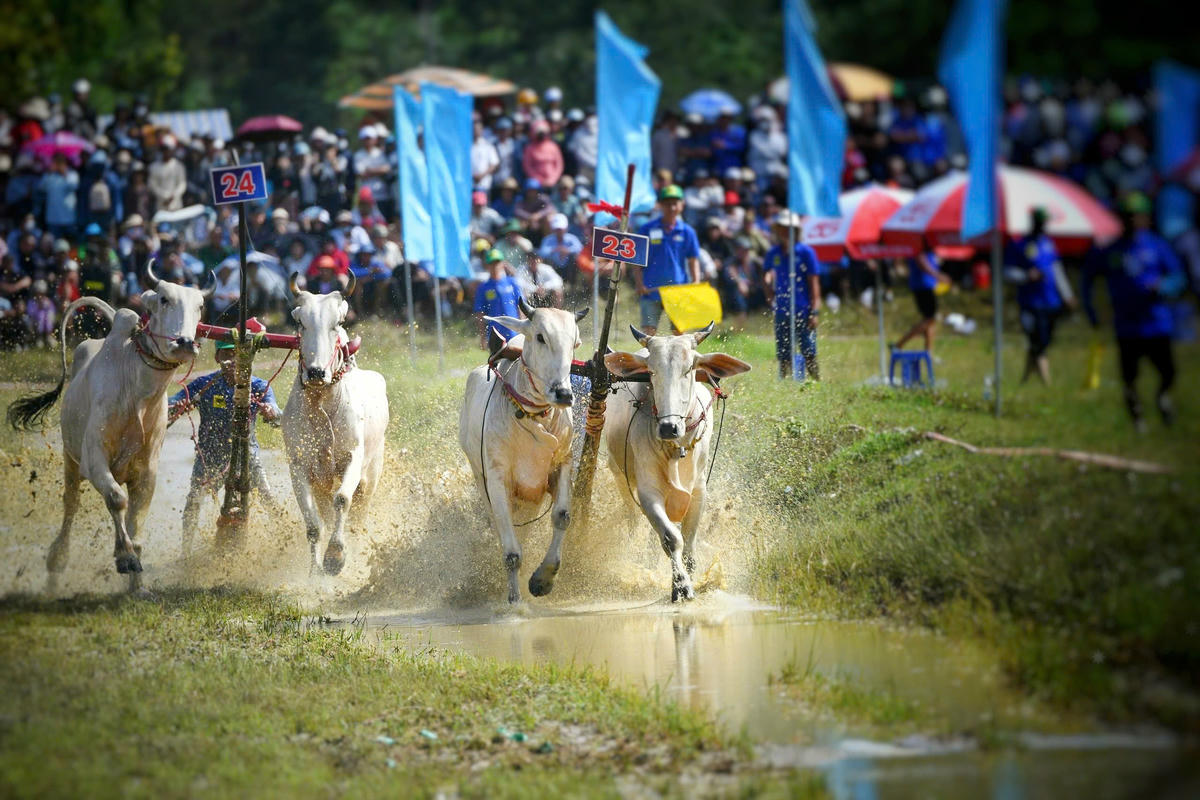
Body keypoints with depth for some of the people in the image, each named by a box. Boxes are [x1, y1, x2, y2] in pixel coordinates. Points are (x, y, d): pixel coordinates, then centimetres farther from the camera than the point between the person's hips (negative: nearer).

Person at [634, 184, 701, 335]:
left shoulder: (687, 232, 6)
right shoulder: (647, 230, 3)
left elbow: (693, 261, 9)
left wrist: (696, 284, -4)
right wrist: (639, 283, -7)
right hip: (651, 289, -1)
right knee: (649, 330, -8)